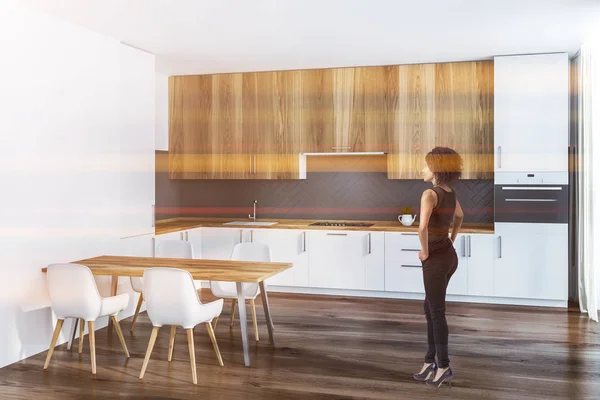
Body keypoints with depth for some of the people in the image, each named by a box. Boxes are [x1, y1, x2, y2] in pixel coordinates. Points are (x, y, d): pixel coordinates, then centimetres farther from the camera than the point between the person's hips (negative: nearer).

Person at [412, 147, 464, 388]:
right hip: (449, 256, 9)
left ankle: (444, 368, 9)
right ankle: (430, 362, 24)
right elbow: (459, 216, 30)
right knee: (430, 309, 17)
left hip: (436, 258, -9)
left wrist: (425, 251, -17)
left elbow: (423, 227, -34)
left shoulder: (430, 194, -19)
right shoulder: (450, 193, 9)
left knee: (437, 313, 1)